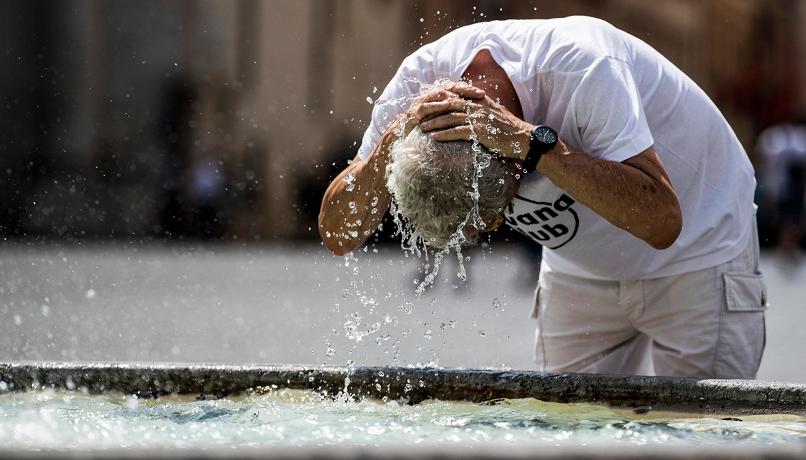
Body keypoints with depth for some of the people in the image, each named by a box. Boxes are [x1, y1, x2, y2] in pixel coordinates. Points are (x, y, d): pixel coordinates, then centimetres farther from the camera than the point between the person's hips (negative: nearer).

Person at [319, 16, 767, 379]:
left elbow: (661, 221, -43)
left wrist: (531, 141, -48)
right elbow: (338, 234, -19)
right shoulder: (420, 80, -21)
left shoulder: (583, 66, -36)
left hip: (699, 248, -5)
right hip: (582, 271, 5)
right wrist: (390, 145, -37)